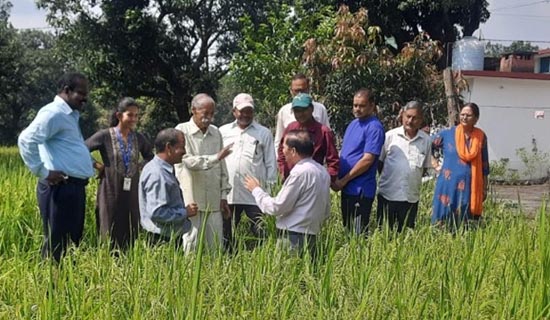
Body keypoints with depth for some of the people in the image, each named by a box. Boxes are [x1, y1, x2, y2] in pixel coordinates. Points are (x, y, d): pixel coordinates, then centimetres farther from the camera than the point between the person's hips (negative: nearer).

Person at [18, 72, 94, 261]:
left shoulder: (70, 115, 19)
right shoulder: (54, 113, -12)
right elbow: (26, 140, -23)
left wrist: (87, 165, 19)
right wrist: (43, 172, -18)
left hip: (74, 187, 10)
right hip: (60, 188, -10)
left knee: (72, 243, 14)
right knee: (57, 245, -6)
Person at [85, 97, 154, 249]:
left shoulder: (139, 138, 6)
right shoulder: (105, 136, -6)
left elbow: (152, 157, 23)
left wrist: (141, 165, 7)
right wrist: (96, 165, -4)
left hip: (132, 194, 4)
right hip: (111, 193, -4)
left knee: (131, 235, 6)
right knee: (110, 236, 0)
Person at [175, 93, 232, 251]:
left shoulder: (216, 133, 13)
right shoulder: (182, 131, -2)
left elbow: (222, 167, 14)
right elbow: (188, 161, -15)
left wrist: (224, 196, 11)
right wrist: (215, 158, -21)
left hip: (213, 201, 4)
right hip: (191, 200, -4)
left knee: (215, 245, 4)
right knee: (191, 244, -2)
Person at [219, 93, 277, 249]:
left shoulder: (264, 133, 5)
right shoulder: (223, 131, 10)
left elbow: (271, 163, 5)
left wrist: (270, 187, 0)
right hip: (227, 193, 2)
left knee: (260, 234, -4)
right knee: (225, 235, 10)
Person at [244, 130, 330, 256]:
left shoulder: (300, 172, -15)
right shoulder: (322, 171, 12)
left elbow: (277, 207, -12)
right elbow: (326, 212, 17)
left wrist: (256, 190, 1)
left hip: (293, 237, -9)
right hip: (311, 235, 9)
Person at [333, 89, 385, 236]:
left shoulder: (374, 127, -13)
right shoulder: (353, 124, 13)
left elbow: (367, 160, -19)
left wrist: (343, 181, -14)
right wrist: (336, 177, 4)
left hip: (361, 190, -8)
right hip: (347, 188, 8)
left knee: (358, 234, -3)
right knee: (347, 230, 15)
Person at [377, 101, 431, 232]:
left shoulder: (426, 140, 3)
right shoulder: (390, 136, -3)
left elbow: (425, 167, 11)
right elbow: (379, 162, 5)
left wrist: (414, 179, 4)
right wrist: (390, 177, 5)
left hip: (411, 197, 2)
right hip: (388, 195, -1)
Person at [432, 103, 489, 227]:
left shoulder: (481, 137, 5)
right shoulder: (447, 134, 0)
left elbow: (484, 165, 10)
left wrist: (484, 188, 10)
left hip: (470, 188, 1)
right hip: (449, 186, -1)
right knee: (444, 225, -2)